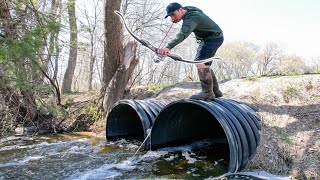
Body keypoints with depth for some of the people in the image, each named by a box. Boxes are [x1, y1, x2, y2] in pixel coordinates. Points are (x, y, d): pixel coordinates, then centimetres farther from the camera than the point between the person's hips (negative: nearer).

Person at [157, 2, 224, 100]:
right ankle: (216, 91, 17)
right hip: (208, 38, 11)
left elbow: (183, 34, -49)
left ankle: (207, 92, -24)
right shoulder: (188, 9, 2)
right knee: (204, 65, 10)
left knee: (200, 61, -24)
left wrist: (168, 47, -63)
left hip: (214, 37, -11)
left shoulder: (191, 18, -29)